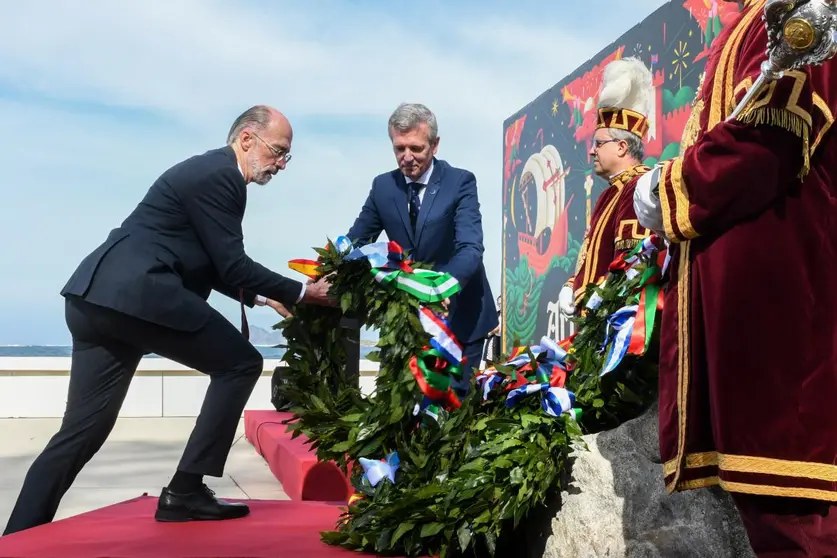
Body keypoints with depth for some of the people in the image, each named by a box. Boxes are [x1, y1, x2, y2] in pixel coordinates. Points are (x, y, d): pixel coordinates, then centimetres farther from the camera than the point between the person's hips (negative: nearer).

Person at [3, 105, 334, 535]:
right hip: (138, 294, -10)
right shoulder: (219, 176, -5)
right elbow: (231, 264, -8)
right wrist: (301, 294, -2)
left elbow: (210, 266, 30)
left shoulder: (208, 171, 26)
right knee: (240, 364, 2)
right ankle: (184, 492, 3)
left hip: (96, 296, 10)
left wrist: (260, 297, 26)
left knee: (82, 430, 10)